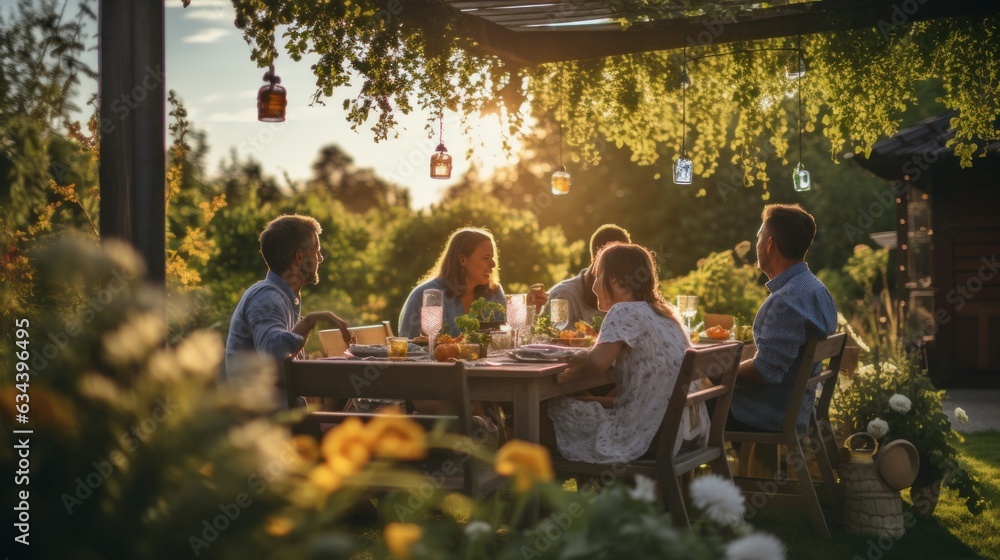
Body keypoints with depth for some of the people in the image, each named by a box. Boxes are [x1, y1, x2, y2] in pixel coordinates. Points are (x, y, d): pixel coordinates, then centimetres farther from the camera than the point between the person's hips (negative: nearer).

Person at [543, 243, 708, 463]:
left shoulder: (625, 312, -10)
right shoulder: (662, 314, 16)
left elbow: (597, 361, -25)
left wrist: (568, 370, -5)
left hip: (652, 437, -9)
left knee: (553, 411, 5)